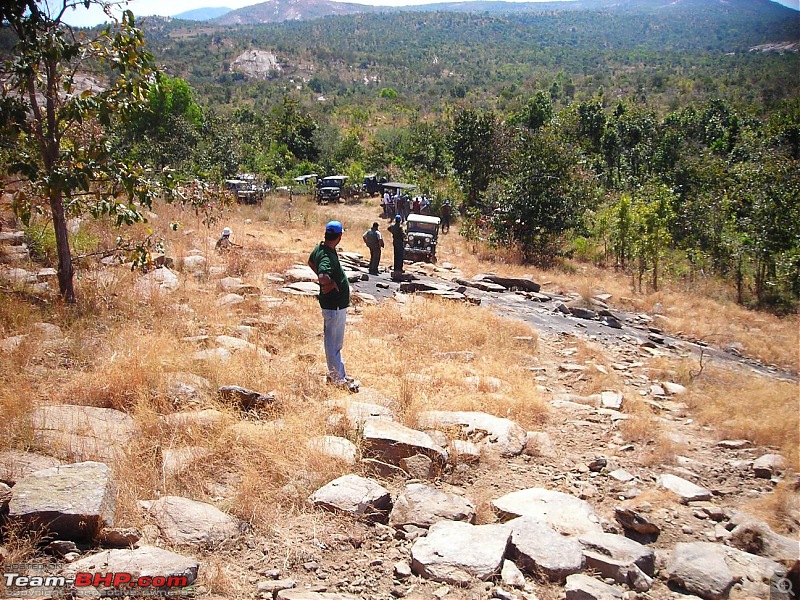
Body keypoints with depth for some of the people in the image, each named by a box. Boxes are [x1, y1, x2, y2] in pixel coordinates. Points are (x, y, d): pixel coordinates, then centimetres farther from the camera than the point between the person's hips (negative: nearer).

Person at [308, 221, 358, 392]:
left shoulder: (320, 248, 2)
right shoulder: (327, 257, -28)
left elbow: (310, 262, 23)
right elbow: (322, 277, -46)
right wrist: (332, 284, -24)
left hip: (338, 303, 10)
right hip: (334, 305, -10)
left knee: (336, 342, 22)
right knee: (333, 342, 3)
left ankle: (335, 374, 35)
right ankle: (338, 378, 14)